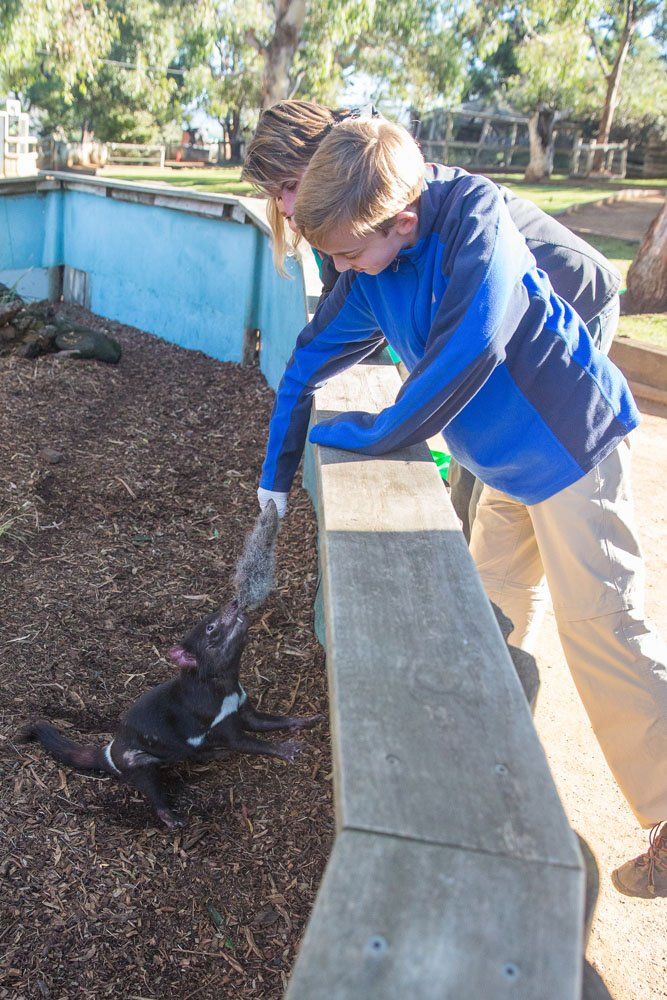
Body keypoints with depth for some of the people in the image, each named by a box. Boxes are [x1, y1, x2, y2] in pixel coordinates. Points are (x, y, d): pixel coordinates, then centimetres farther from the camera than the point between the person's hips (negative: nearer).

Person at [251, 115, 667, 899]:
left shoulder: (473, 212, -24)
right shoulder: (367, 274, -3)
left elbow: (469, 347, -34)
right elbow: (308, 362, 7)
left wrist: (373, 435, -21)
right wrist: (276, 471, 8)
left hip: (568, 444, -7)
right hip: (507, 463, 7)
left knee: (600, 627, -5)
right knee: (487, 612, 16)